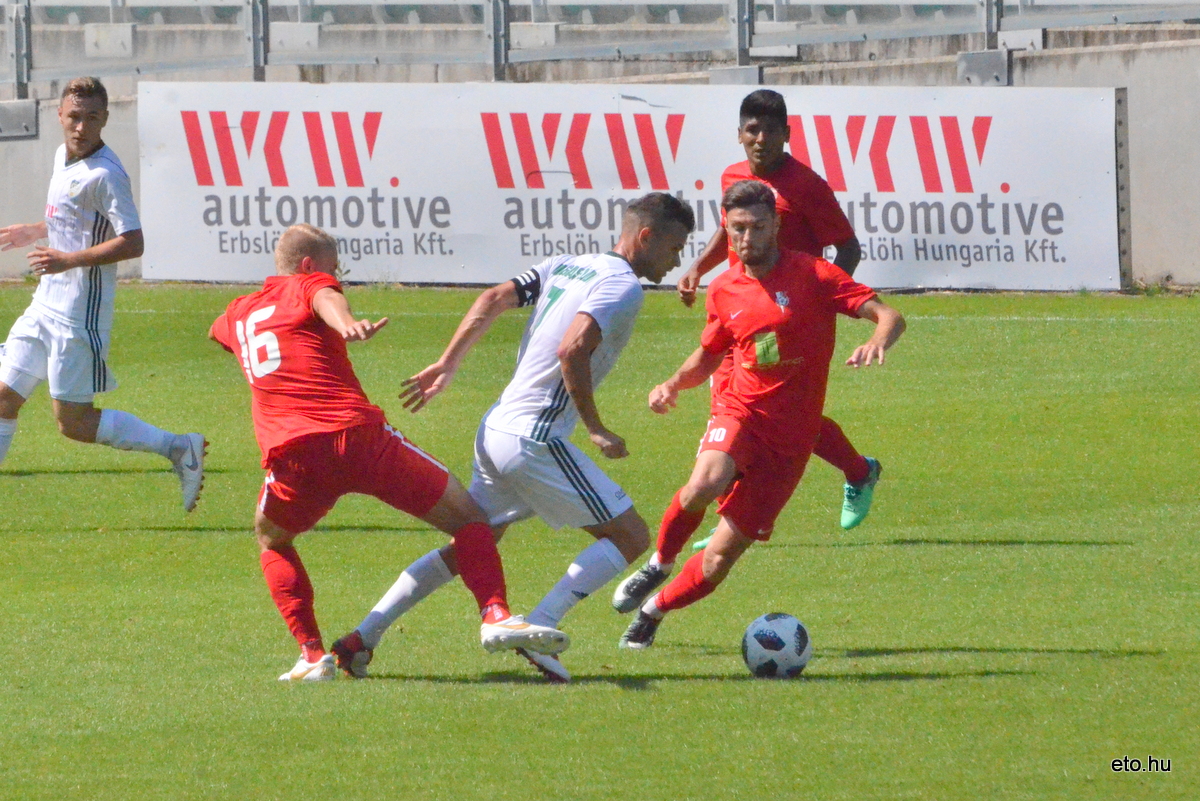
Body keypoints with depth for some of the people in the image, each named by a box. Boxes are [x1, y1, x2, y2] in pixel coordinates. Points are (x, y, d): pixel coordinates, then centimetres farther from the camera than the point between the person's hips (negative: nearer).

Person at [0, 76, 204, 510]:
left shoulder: (104, 176, -18)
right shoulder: (63, 157, 10)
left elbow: (132, 242, -24)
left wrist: (69, 259, -29)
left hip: (80, 316, -9)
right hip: (44, 307, 9)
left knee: (73, 422, -4)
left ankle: (179, 449, 4)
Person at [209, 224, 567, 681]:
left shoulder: (238, 314, 27)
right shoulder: (309, 286, 12)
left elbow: (216, 334, 52)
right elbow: (325, 300, -15)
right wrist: (347, 325, -36)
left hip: (291, 453, 4)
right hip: (358, 433, -4)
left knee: (271, 541, 31)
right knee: (465, 515, 7)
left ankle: (312, 654, 15)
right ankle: (495, 614, -15)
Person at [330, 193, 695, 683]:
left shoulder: (565, 266, 15)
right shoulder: (624, 287, -11)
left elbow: (494, 299, 9)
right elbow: (572, 350, -25)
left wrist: (446, 365, 11)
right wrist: (595, 428, -17)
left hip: (497, 429, 9)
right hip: (536, 440, -9)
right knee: (630, 539, -1)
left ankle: (361, 639, 17)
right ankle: (538, 631, -12)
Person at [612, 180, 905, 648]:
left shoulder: (812, 276, -4)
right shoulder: (724, 291, 9)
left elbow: (889, 316, -9)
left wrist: (876, 342, -32)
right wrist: (673, 385, 6)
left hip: (790, 436, -2)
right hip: (740, 412, 2)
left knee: (718, 561, -3)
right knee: (705, 484, -35)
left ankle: (654, 610, 25)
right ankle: (659, 565, -7)